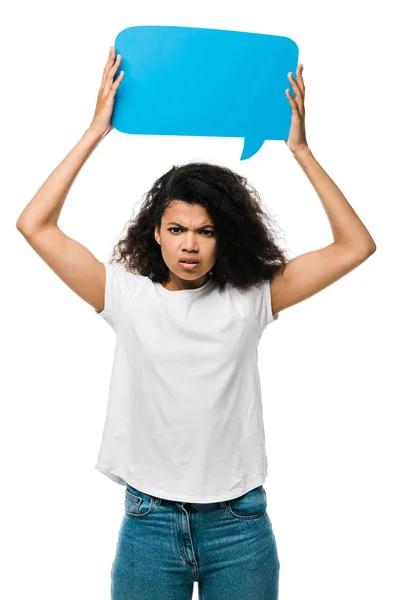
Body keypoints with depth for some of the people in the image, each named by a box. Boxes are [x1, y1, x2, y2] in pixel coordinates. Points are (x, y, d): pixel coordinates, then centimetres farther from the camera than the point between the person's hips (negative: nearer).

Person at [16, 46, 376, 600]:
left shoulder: (250, 298, -1)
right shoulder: (127, 296, -1)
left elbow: (355, 246, -1)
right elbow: (36, 226, -4)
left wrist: (300, 149, -4)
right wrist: (96, 132, -5)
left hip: (240, 524, 0)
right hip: (148, 521, 0)